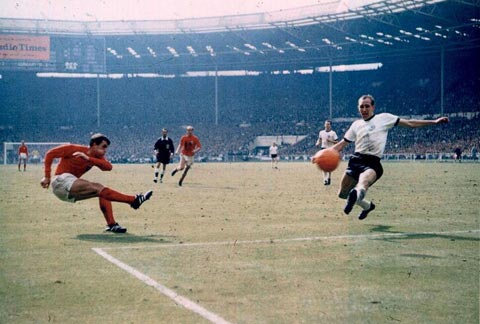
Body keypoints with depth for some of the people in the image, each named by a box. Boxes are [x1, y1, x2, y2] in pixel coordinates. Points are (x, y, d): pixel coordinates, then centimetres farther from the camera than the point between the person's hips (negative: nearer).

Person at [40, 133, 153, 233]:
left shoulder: (97, 157, 8)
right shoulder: (74, 149, -8)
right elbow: (50, 154, -6)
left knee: (101, 191, -5)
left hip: (71, 192, 8)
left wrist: (88, 159, -24)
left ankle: (111, 224, -14)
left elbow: (108, 167, -13)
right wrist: (47, 177, -11)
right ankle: (134, 200, -30)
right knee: (98, 188, -21)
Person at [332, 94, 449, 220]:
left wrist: (434, 121, 1)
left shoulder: (384, 118, 6)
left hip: (372, 163, -5)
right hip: (356, 160, 5)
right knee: (342, 194, 11)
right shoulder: (356, 124, 16)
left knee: (363, 182, -38)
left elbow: (410, 123, 6)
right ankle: (367, 206, 37)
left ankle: (356, 194, -73)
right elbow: (342, 144, 19)